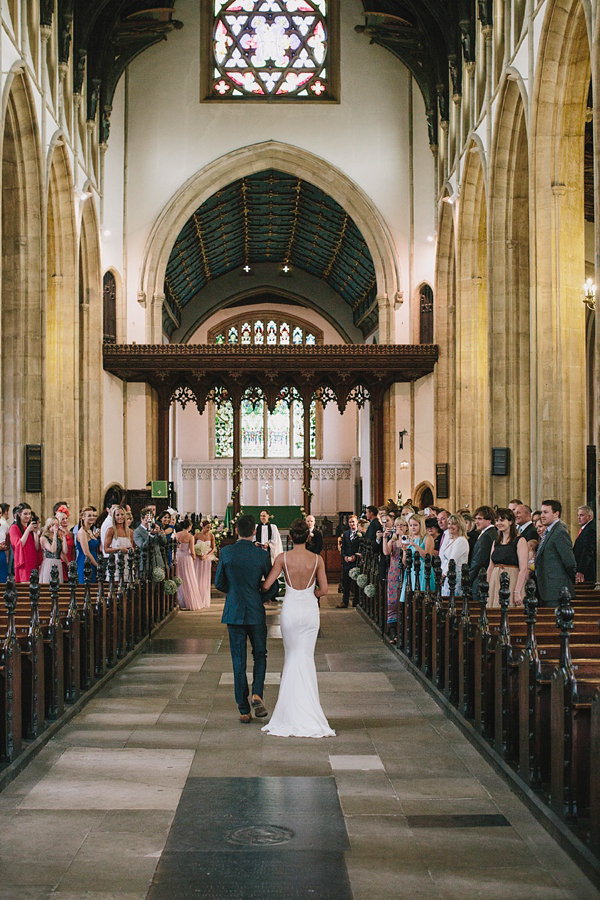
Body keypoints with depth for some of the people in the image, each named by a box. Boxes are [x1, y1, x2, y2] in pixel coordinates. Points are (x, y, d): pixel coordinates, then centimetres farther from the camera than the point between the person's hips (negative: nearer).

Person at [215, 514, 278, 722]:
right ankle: (257, 694, -5)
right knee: (260, 655, 17)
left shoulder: (226, 552, -5)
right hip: (256, 612, -1)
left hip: (234, 612, 1)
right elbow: (273, 587, -2)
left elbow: (219, 583, 3)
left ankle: (244, 711, 8)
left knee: (238, 661, 7)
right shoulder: (262, 555, -7)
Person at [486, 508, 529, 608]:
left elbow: (523, 569, -12)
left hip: (512, 581, -6)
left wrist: (517, 592, -18)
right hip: (495, 583, 6)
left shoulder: (520, 541, -6)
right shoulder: (496, 542, 15)